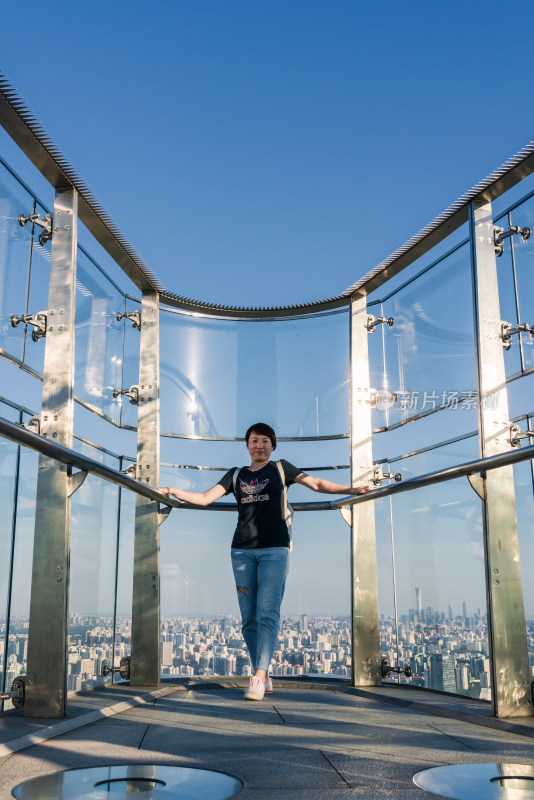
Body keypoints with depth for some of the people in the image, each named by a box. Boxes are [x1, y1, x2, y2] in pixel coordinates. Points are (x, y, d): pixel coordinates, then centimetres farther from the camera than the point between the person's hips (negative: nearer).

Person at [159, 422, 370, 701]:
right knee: (249, 618, 1)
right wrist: (174, 492, -1)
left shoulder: (280, 468, 11)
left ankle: (258, 677, -17)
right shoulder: (236, 475, 16)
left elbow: (317, 484, 8)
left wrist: (349, 489, -4)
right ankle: (264, 677, 12)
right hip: (242, 551, 3)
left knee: (267, 613, -14)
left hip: (274, 549, -3)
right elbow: (205, 498, 11)